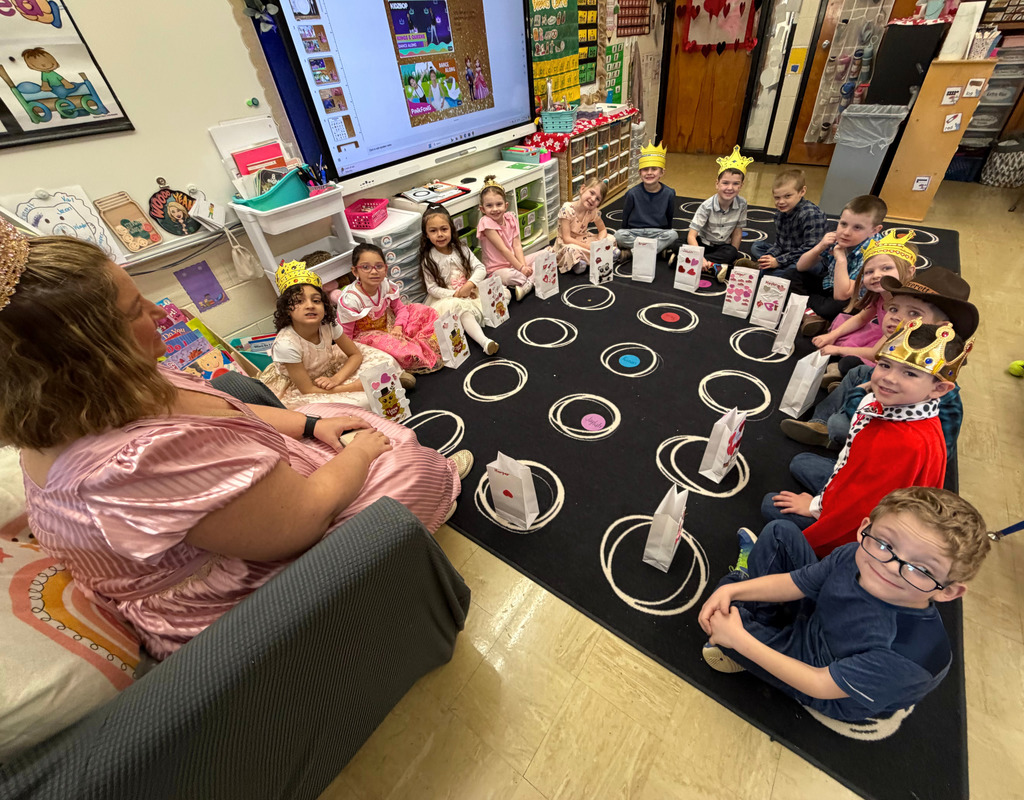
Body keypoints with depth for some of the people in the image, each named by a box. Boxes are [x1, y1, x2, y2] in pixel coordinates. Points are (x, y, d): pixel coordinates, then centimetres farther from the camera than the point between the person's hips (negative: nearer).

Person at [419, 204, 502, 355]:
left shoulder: (461, 249, 6)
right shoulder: (428, 259, -4)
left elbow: (480, 268, 0)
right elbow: (432, 288, -8)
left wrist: (469, 285, -19)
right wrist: (455, 294, -18)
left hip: (469, 291, 5)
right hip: (446, 298, -5)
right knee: (460, 307, -40)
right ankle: (484, 341, -53)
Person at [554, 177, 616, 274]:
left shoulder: (593, 211, -9)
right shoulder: (567, 209, -24)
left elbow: (603, 230, 4)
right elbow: (566, 238, -26)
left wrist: (599, 242, -21)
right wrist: (589, 247, -29)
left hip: (583, 239, 6)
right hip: (566, 243, -6)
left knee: (611, 238, -5)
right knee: (572, 250, -40)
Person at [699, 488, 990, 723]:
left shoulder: (907, 656, -41)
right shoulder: (854, 556, -27)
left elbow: (820, 685, -30)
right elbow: (792, 584, -11)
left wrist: (739, 640, -29)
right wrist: (731, 591, -24)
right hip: (812, 618, 5)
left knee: (726, 618, -22)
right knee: (779, 532, -2)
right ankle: (745, 575, 32)